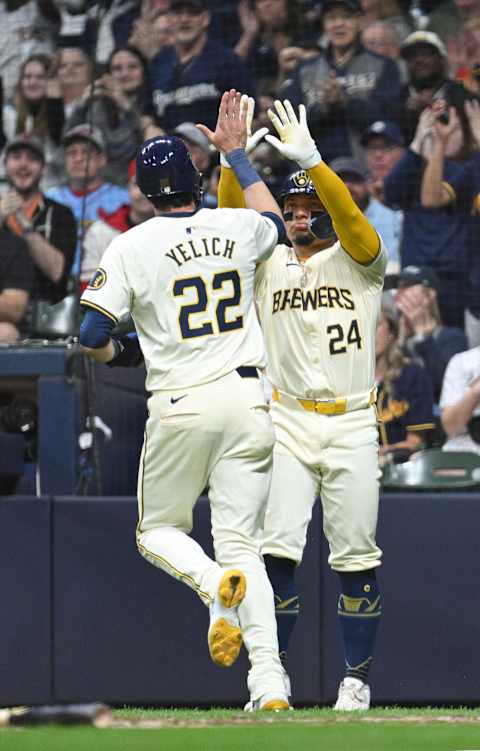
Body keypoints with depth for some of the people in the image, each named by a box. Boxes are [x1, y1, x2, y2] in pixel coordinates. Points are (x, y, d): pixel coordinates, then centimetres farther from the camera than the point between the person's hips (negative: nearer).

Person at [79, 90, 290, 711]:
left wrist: (115, 354, 15)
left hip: (179, 406, -3)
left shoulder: (131, 247, -6)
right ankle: (270, 681, -11)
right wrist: (237, 154, 37)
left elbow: (91, 336, -8)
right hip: (246, 400, 3)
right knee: (240, 540, 4)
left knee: (158, 530, 16)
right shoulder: (237, 228, 4)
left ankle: (215, 584, -18)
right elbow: (274, 222, 31)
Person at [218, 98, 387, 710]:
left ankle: (356, 679, 9)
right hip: (287, 425, 1)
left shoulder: (357, 262, 5)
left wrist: (310, 159, -26)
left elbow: (352, 221, -15)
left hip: (351, 426, -1)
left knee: (355, 559, 0)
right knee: (278, 550, -8)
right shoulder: (269, 266, 12)